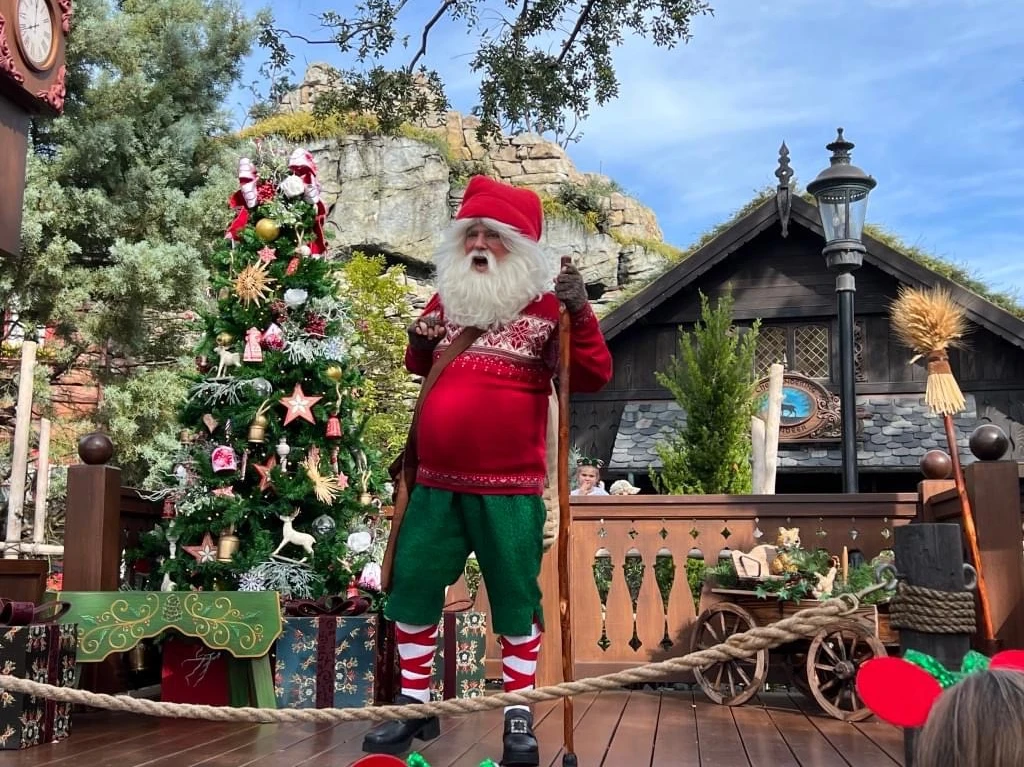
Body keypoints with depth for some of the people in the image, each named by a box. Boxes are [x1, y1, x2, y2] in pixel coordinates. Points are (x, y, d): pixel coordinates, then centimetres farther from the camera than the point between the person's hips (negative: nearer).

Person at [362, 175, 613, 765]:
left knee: (516, 601, 4)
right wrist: (419, 343, 4)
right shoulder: (445, 301, 11)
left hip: (510, 490, -5)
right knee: (410, 591, 9)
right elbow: (420, 367, 26)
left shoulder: (545, 308, -4)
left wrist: (580, 312, -25)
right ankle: (416, 706, 25)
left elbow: (593, 378, -12)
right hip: (436, 485, 5)